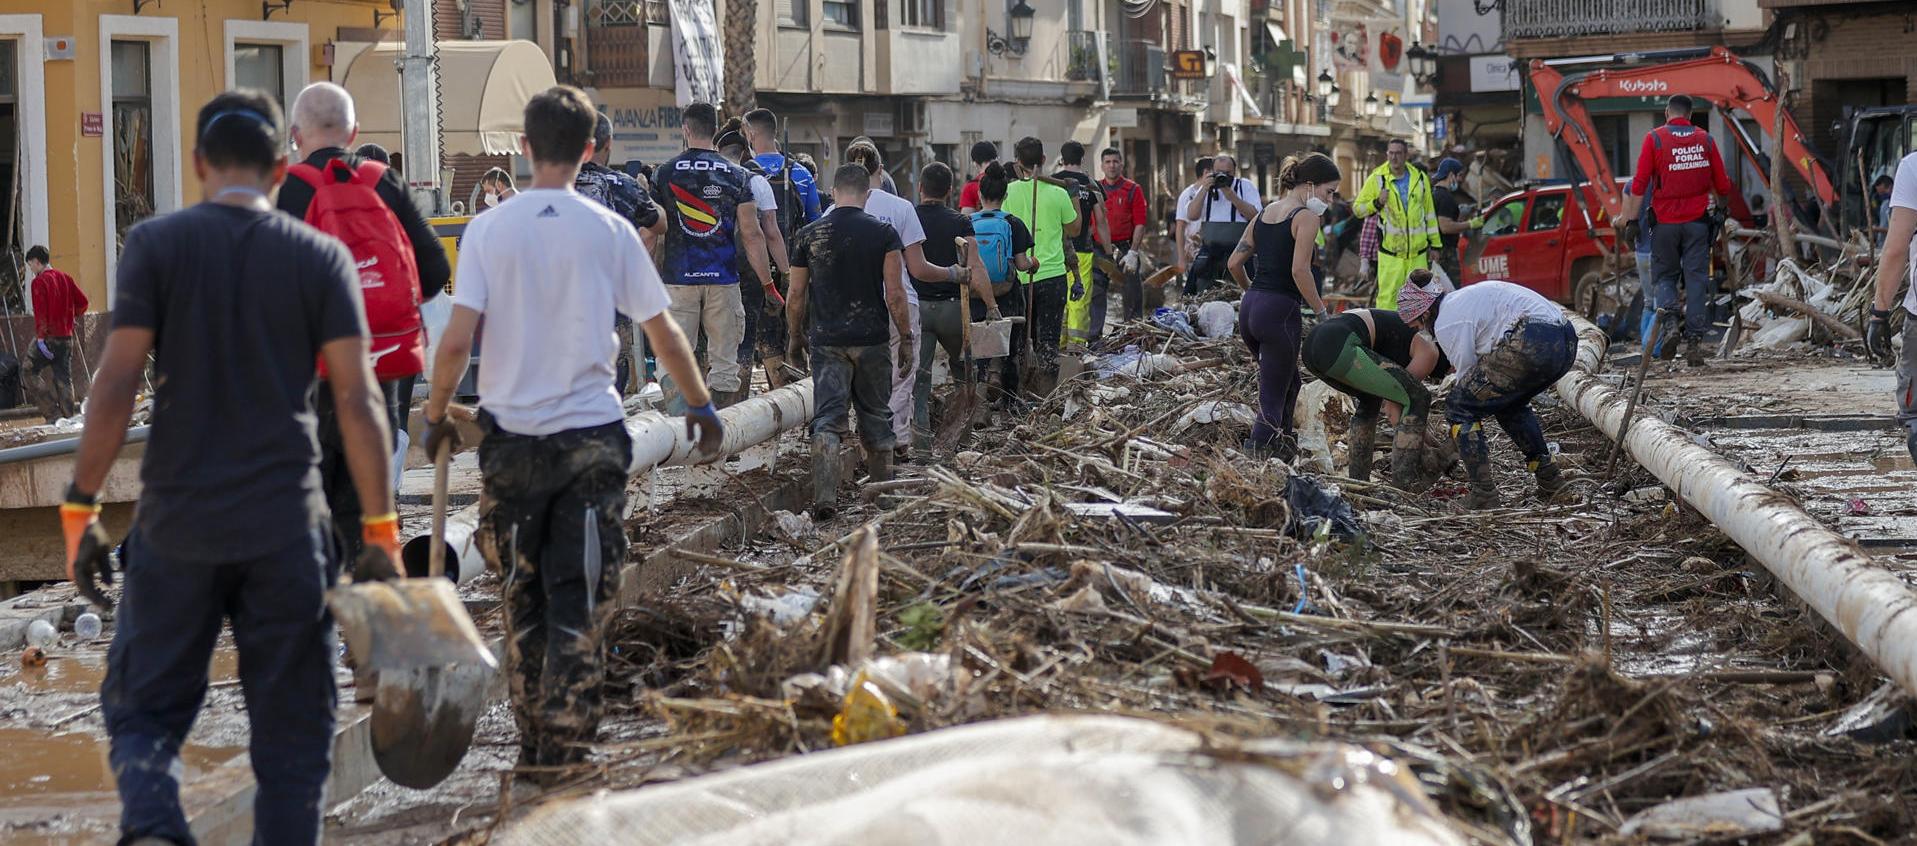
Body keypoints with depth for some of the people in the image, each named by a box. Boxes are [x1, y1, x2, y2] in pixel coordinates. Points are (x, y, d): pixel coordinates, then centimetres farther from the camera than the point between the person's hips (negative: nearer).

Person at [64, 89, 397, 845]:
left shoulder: (156, 244, -1)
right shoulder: (321, 257, 1)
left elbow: (117, 384, -7)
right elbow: (357, 399, -4)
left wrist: (81, 508, -1)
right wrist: (380, 531, 1)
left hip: (177, 524, 0)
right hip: (286, 528, 1)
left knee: (143, 708, 10)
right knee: (291, 729, 10)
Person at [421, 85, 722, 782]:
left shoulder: (489, 230, -4)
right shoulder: (610, 231, -3)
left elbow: (456, 341, -10)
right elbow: (664, 335, 3)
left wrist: (437, 414, 7)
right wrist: (701, 407, 17)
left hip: (511, 437, 1)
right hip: (592, 436, -1)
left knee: (523, 599, 13)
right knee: (581, 598, 3)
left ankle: (534, 748, 20)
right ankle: (566, 744, -2)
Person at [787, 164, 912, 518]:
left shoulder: (808, 235, 1)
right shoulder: (884, 233, -4)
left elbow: (796, 297, 5)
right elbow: (895, 295, -7)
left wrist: (795, 337, 19)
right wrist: (905, 339, 4)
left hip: (826, 341, 0)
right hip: (872, 339, 0)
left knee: (827, 421, -2)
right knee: (875, 419, 14)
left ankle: (824, 498, -16)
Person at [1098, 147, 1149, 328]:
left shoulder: (1133, 190, 2)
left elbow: (1140, 224, -3)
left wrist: (1133, 251, -12)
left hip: (1124, 248, -3)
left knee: (1131, 295, 0)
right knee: (1096, 294, 2)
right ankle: (1094, 334, 6)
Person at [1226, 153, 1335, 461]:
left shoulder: (1263, 214, 15)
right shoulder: (1306, 217, -7)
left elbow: (1234, 263, 14)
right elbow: (1299, 271, -18)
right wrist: (1321, 312, -10)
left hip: (1249, 308, 8)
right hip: (1280, 310, -8)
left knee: (1288, 382, 24)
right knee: (1272, 399, -4)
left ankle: (1283, 448, 29)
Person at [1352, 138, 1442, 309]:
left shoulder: (1420, 178, 7)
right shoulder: (1377, 178, -1)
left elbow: (1429, 213, 14)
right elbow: (1357, 208, 3)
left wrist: (1435, 244, 14)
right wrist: (1377, 203, -16)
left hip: (1417, 251, 3)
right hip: (1390, 252, -3)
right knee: (1388, 296, -7)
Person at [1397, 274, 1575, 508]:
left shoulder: (1447, 323, 1)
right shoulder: (1464, 298, 30)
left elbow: (1467, 373, 6)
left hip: (1531, 344, -10)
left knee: (1460, 408, 4)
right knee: (1508, 403, 33)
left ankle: (1484, 495, 0)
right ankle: (1550, 481, 31)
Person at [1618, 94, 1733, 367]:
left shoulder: (1654, 139, -3)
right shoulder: (1705, 140, 4)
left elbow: (1640, 184, -8)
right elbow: (1722, 186, 8)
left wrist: (1629, 218, -1)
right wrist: (1721, 209, 28)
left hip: (1665, 221, -1)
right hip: (1697, 220, 1)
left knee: (1665, 275, 13)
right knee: (1696, 278, 4)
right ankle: (1694, 340, 0)